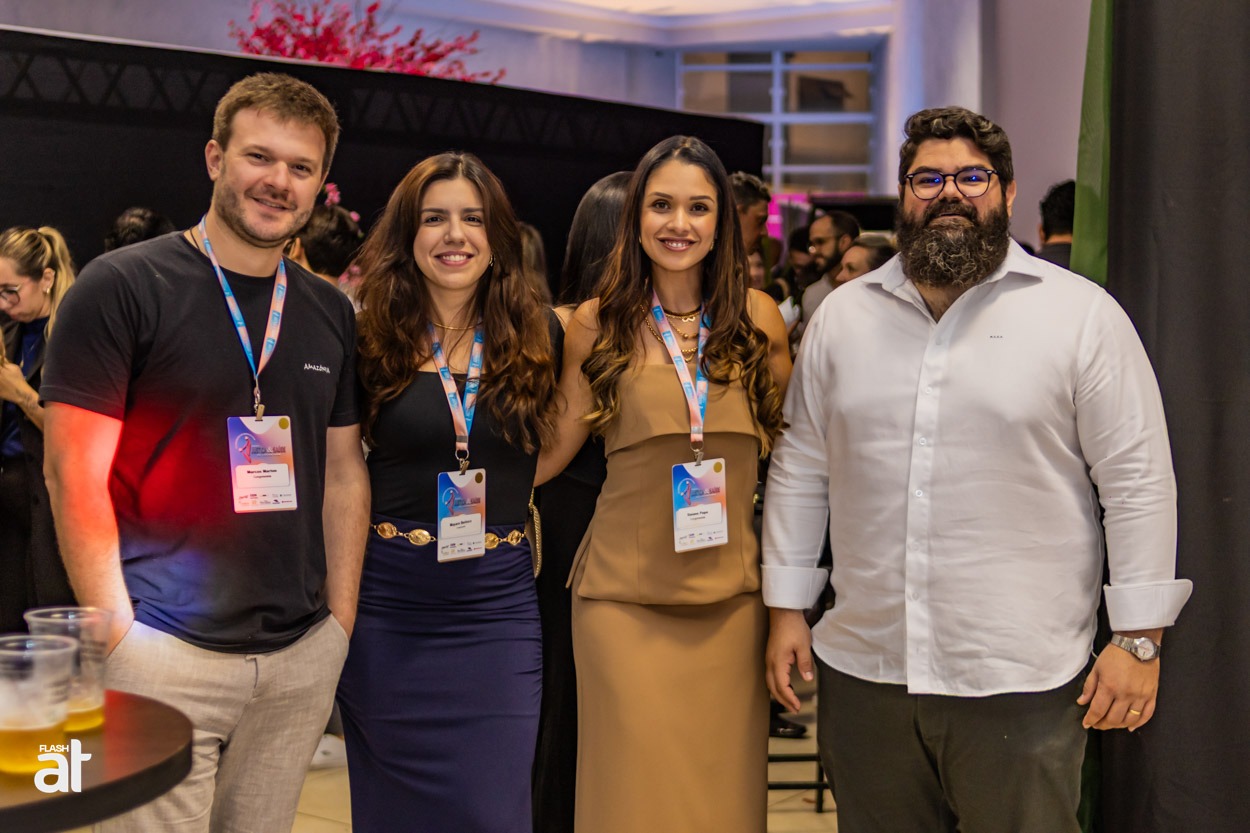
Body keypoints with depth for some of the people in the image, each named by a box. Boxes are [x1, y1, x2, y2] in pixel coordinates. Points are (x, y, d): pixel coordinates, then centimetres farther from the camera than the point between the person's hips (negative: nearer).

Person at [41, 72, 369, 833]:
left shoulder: (331, 313, 11)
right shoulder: (122, 287, -5)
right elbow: (74, 474, -8)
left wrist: (342, 623, 7)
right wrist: (120, 636, -12)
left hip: (302, 658, 5)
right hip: (166, 655, -5)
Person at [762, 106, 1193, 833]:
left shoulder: (1082, 314, -2)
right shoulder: (843, 316, 9)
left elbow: (1137, 478, -4)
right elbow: (801, 467, 12)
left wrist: (1139, 638, -6)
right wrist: (787, 607, 9)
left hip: (1022, 682, -3)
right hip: (864, 666, 4)